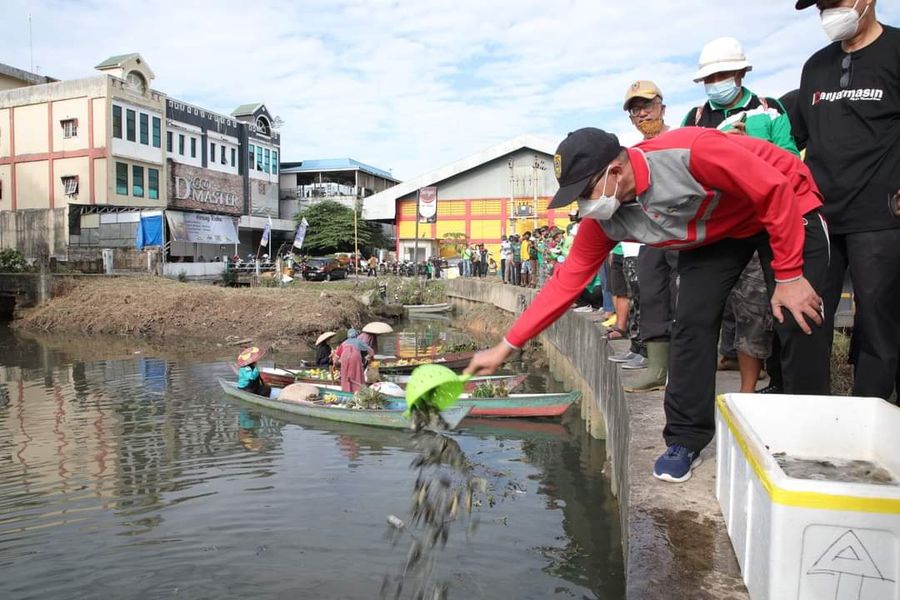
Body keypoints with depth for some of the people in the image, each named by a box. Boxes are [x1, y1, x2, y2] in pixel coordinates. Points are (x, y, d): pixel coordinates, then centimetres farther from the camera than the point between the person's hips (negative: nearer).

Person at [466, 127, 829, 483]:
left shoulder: (691, 153, -39)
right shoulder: (603, 218, -20)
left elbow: (777, 190, -30)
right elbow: (568, 280, -16)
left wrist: (789, 276, -25)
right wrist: (506, 347, -17)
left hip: (786, 208, -4)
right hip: (713, 232, 4)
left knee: (798, 321, -13)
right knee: (692, 321, -10)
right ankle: (685, 440, 3)